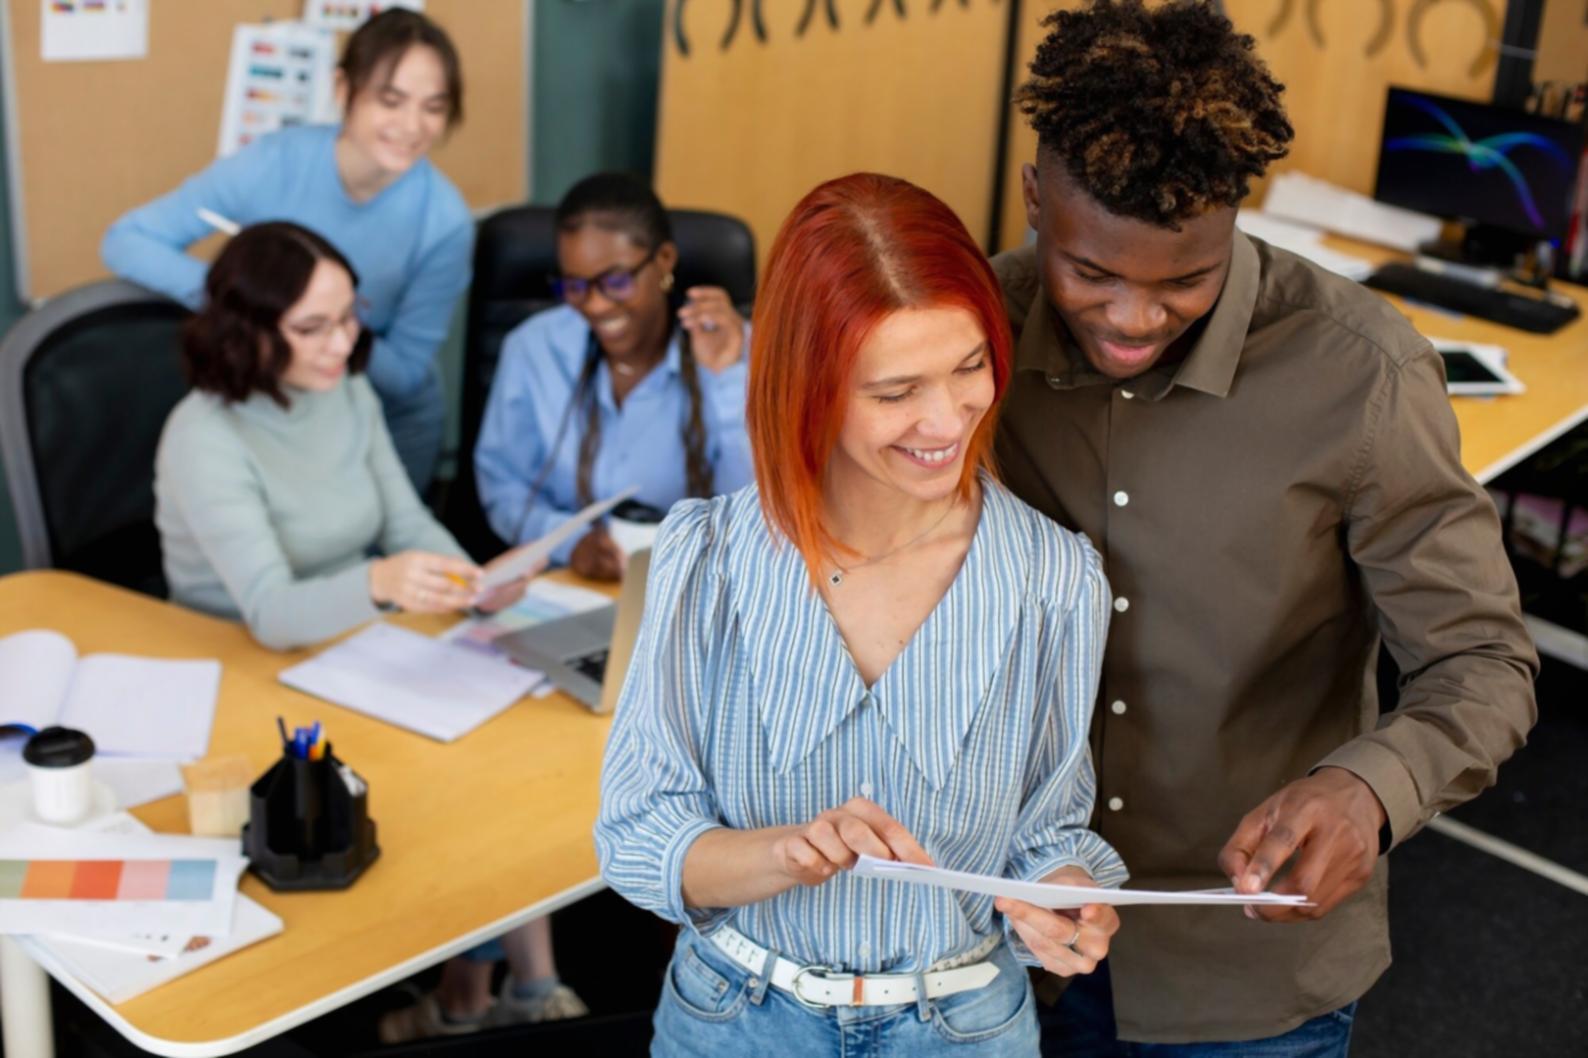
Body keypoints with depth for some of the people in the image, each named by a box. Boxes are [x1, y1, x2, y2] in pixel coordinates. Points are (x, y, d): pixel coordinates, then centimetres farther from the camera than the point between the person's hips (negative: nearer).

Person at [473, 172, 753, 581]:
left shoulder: (729, 348, -6)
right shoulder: (534, 348, 0)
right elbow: (502, 484, 5)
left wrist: (726, 379, -21)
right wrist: (569, 542, -14)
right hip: (560, 584, 2)